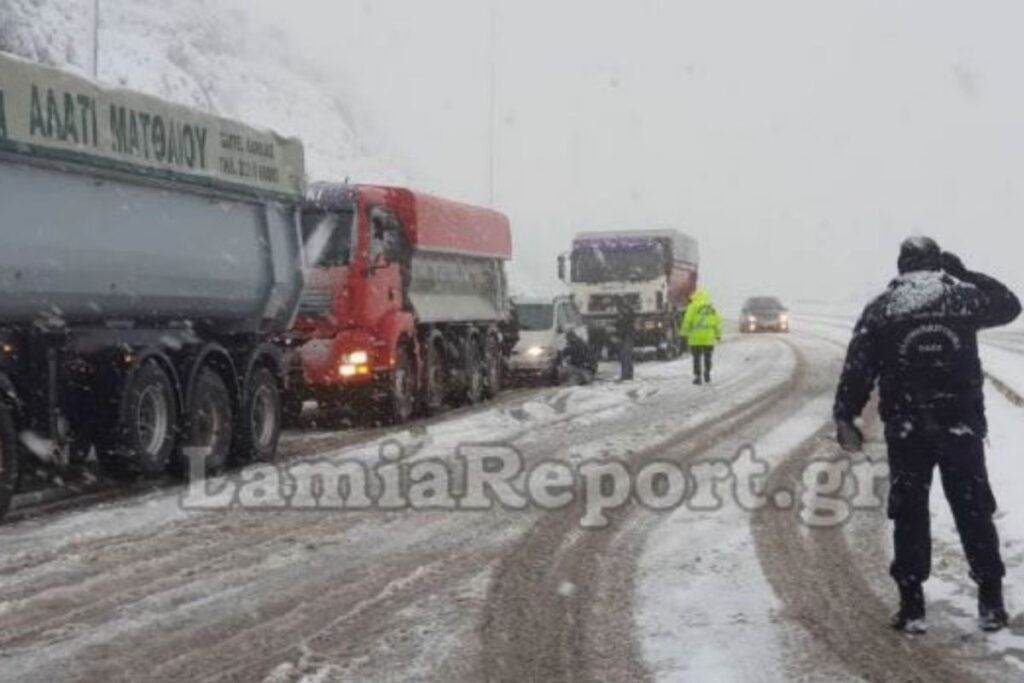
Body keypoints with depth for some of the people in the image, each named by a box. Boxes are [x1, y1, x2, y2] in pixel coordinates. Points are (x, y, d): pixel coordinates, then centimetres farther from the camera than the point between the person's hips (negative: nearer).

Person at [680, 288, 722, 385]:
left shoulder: (693, 306, -4)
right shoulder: (712, 307, 9)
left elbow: (687, 320, -7)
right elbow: (717, 322, 10)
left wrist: (683, 332, 2)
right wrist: (718, 334, 17)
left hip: (696, 338, -4)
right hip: (709, 337, 4)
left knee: (697, 358, 3)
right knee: (707, 358, 16)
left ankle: (698, 377, 1)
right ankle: (707, 375, 21)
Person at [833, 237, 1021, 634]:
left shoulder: (881, 309, 0)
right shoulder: (964, 296, 1)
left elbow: (858, 368, -1)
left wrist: (845, 418, 5)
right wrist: (964, 273, 23)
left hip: (906, 431, 0)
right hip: (962, 427, 1)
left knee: (909, 515, 6)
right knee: (974, 513, 9)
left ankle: (912, 607, 3)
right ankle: (991, 603, 10)